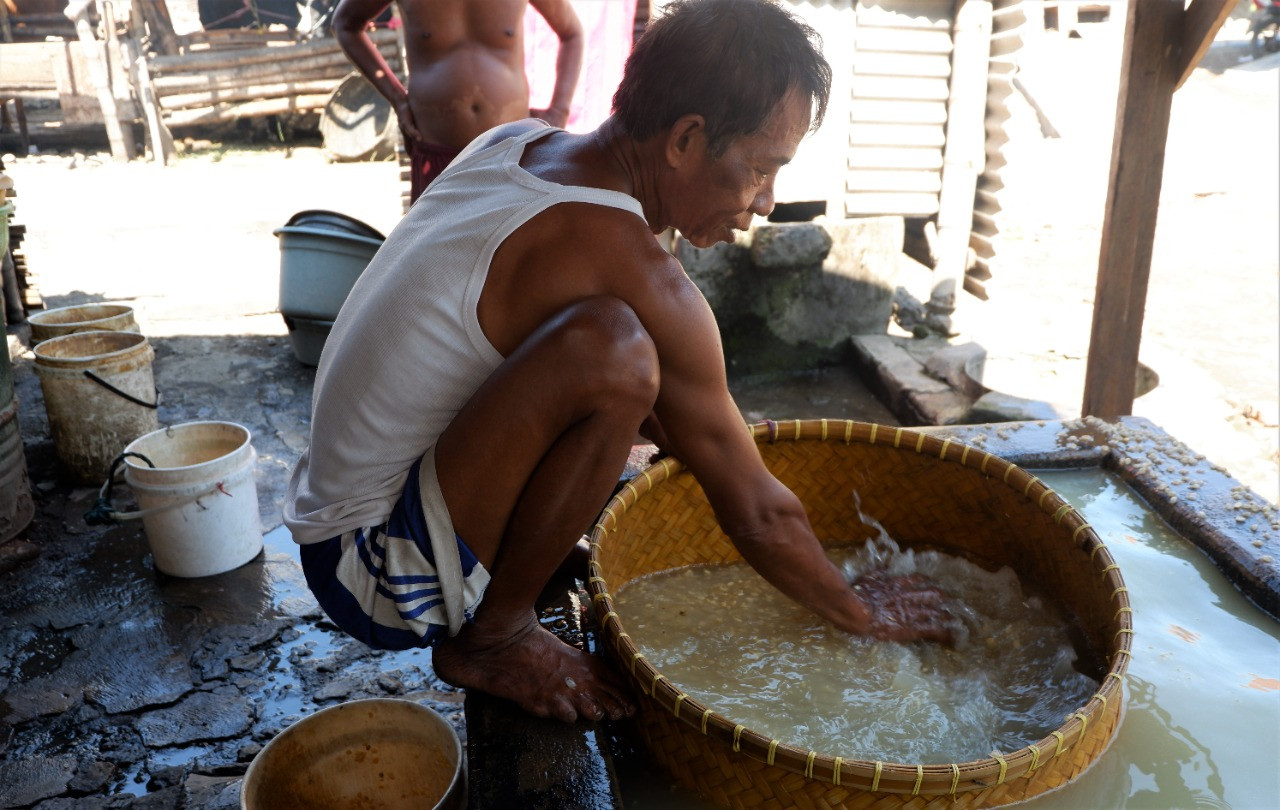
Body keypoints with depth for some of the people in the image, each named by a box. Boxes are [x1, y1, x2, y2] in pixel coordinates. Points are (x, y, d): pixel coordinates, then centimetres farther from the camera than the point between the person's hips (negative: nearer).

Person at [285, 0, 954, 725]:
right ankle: (493, 636, -11)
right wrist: (863, 616, 1)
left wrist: (726, 456, 18)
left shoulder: (516, 143, 1)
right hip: (381, 577, -9)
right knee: (610, 350, -33)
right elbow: (756, 517, -16)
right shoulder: (628, 264, -25)